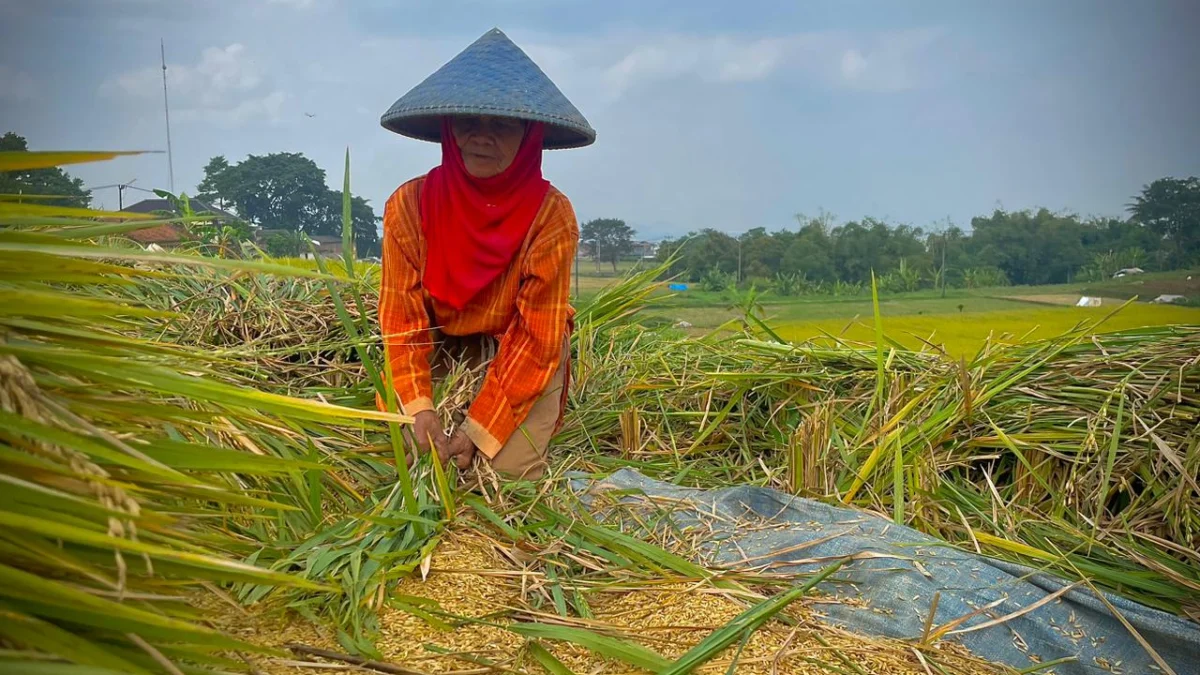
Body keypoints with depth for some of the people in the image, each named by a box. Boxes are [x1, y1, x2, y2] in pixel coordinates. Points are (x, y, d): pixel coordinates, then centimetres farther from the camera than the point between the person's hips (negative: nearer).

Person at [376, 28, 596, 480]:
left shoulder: (551, 215, -23)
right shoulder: (409, 205, -17)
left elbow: (536, 338, -21)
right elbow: (401, 317, -14)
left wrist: (480, 429, -24)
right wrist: (418, 408, -28)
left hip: (521, 357, -2)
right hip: (438, 351, 2)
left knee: (511, 470, -15)